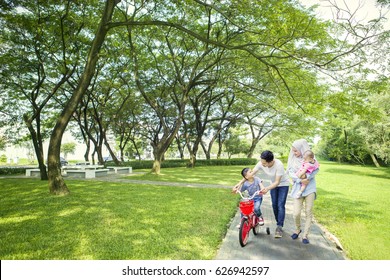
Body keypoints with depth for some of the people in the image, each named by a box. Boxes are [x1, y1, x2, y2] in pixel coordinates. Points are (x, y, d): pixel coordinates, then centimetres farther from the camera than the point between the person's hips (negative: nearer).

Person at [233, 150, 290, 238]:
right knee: (274, 205, 5)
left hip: (283, 184, -5)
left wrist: (267, 188, -49)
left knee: (280, 205, -11)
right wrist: (240, 183, -31)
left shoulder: (279, 164, -37)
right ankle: (279, 224, 22)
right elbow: (250, 174, -21)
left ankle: (279, 227, -2)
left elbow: (277, 182, -34)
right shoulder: (261, 163, -24)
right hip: (274, 184, 5)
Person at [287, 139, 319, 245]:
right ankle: (298, 229, 24)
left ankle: (305, 235, 15)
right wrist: (300, 180, -19)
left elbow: (316, 168, -9)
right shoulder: (292, 159, 3)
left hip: (310, 187, 0)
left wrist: (308, 178, -23)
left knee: (309, 212, 2)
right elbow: (291, 172, -4)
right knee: (296, 213, -5)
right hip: (298, 188, 1)